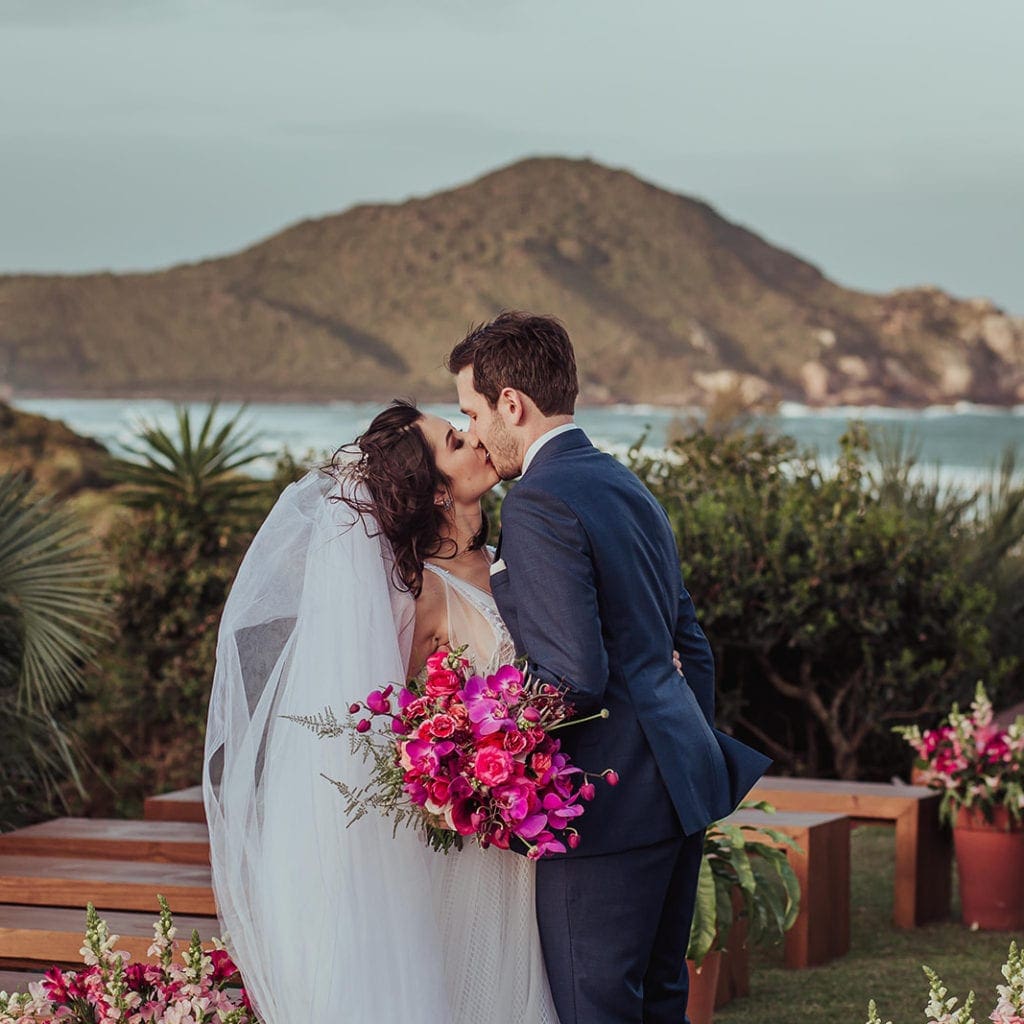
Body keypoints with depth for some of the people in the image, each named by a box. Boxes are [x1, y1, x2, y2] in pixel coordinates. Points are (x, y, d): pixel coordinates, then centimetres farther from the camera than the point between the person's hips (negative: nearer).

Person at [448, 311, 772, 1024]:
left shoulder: (537, 506, -14)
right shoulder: (631, 488, 17)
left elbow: (575, 678, -20)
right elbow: (694, 648, 20)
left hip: (612, 802, -10)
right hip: (680, 787, 10)